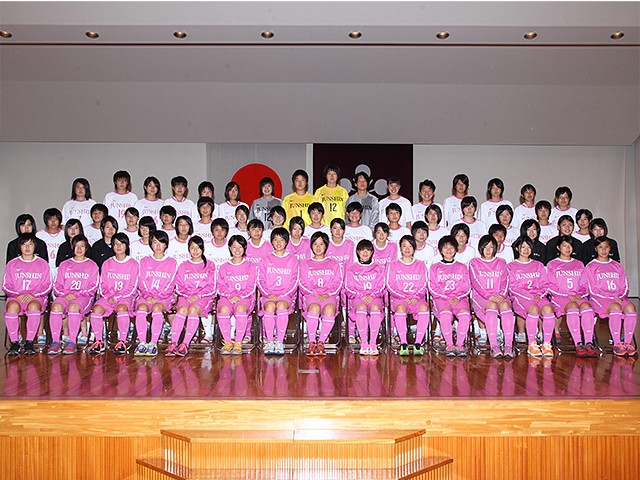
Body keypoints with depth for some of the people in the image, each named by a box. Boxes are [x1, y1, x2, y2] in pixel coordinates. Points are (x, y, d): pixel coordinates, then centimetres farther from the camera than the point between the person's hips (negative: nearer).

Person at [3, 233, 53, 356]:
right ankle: (14, 342, -26)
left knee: (33, 306, -38)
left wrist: (33, 295, -10)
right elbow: (6, 285, 11)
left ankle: (29, 342, -31)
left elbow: (47, 286, 7)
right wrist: (17, 295, -8)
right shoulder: (12, 264, 16)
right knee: (12, 306, -35)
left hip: (37, 297, -1)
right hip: (16, 297, 1)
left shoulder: (42, 264, 13)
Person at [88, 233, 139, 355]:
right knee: (96, 308, -28)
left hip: (126, 297, -3)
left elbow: (132, 288, 0)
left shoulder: (133, 264, 5)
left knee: (121, 308, -36)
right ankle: (99, 341, -17)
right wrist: (109, 296, -8)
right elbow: (103, 285, 12)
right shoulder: (107, 264, 15)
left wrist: (117, 297, -11)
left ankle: (122, 342, -28)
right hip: (108, 297, 3)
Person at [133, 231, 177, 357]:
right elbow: (142, 282, 8)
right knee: (141, 308, -31)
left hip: (164, 298, -2)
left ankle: (153, 343, -34)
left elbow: (170, 285, 3)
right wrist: (148, 296, -10)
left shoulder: (171, 262, 11)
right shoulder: (144, 261, 17)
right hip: (146, 296, 2)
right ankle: (142, 342, -33)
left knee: (157, 308, -34)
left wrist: (158, 297, -11)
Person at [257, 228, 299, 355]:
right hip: (268, 295, 1)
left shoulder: (292, 260, 13)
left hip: (286, 295, -1)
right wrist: (268, 294, -8)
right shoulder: (265, 260, 15)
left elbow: (294, 282, 6)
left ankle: (280, 342, -32)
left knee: (281, 305, -35)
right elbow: (260, 281, 9)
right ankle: (269, 342, -29)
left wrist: (283, 295, -8)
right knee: (270, 306, -34)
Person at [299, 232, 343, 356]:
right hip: (310, 296, 0)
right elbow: (302, 284, 9)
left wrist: (327, 294, -8)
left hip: (329, 296, 0)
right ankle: (312, 342, -31)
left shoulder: (334, 264, 20)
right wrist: (315, 294, -8)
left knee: (330, 308, -37)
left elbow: (338, 283, 10)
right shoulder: (305, 264, 20)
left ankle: (321, 342, -29)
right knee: (314, 307, -37)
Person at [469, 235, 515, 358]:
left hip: (499, 296, 2)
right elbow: (475, 283, 0)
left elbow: (505, 281, 12)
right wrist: (489, 296, -15)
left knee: (505, 305, -34)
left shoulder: (501, 263, 22)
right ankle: (494, 346, -43)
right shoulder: (474, 263, 13)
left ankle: (509, 345, -41)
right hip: (480, 297, -2)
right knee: (492, 306, -37)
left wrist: (502, 295, -10)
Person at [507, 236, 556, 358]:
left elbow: (545, 285, 15)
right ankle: (531, 345, -28)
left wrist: (539, 295, -6)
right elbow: (513, 287, -1)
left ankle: (547, 344, -26)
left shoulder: (538, 265, 23)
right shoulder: (511, 267, 11)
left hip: (538, 296, 3)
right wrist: (530, 297, -12)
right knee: (534, 309, -35)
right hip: (520, 298, -3)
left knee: (548, 309, -31)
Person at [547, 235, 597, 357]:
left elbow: (584, 285, 19)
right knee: (573, 307, -37)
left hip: (579, 297, 3)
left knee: (587, 307, -33)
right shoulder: (552, 265, 13)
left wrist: (579, 295, -3)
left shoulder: (579, 264, 25)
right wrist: (568, 296, -10)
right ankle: (578, 344, -39)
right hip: (559, 297, -3)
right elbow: (551, 287, 3)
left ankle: (589, 343, -38)